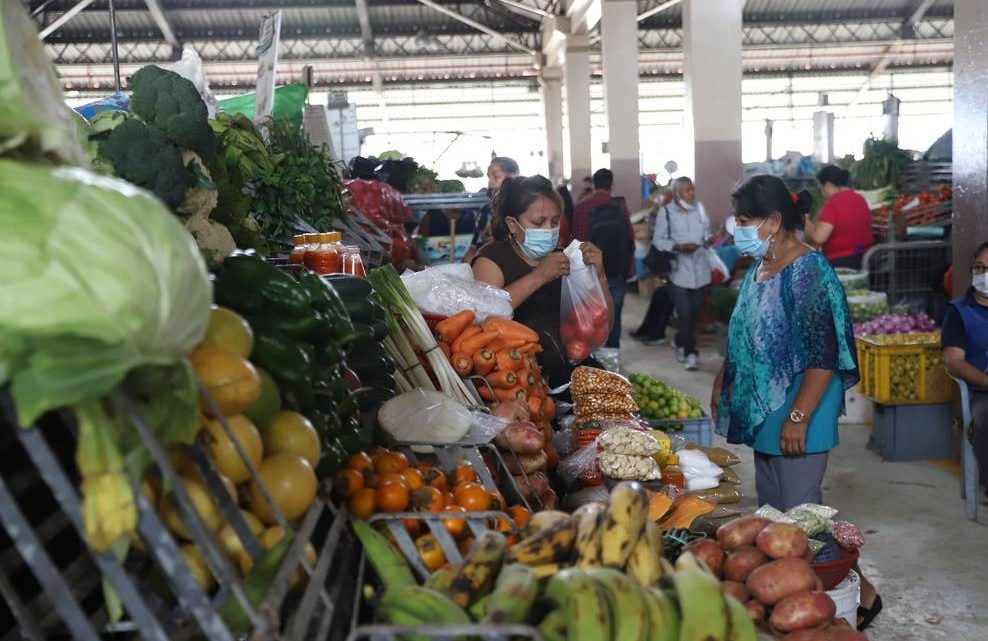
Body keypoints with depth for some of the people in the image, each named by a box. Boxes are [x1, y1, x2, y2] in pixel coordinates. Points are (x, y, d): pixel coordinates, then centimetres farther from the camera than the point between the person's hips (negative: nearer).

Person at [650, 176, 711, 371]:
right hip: (678, 270, -5)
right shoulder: (665, 212, -8)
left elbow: (707, 232, 16)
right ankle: (689, 352, 6)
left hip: (699, 269, 5)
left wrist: (709, 239, -4)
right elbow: (658, 241, -10)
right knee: (685, 314, -7)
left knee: (694, 311, 13)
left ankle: (680, 342, 35)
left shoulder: (700, 208, 6)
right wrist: (679, 247, -21)